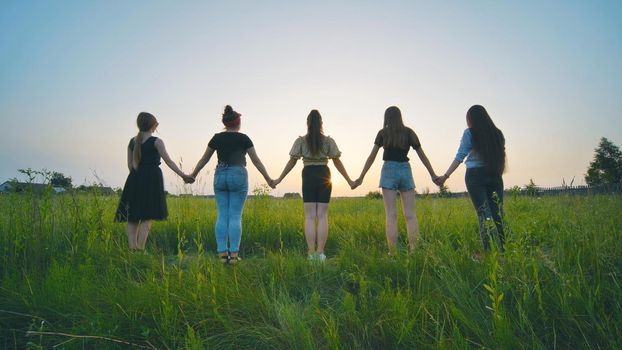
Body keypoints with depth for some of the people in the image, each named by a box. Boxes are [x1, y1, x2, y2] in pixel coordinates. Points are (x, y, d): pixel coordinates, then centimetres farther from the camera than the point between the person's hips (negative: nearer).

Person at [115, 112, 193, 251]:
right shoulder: (156, 141, -4)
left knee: (132, 218, 9)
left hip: (135, 179, 5)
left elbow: (130, 164, 13)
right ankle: (140, 249, -8)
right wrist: (183, 175, -6)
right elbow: (168, 161, -9)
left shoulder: (132, 142, 12)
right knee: (147, 218, -3)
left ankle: (132, 248, 5)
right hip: (151, 179, -5)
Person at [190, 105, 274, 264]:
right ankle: (234, 254, -1)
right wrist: (268, 179, 8)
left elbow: (204, 159, 15)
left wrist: (193, 175, 27)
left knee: (222, 216, 6)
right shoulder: (243, 138, -1)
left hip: (220, 176, 3)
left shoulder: (217, 138, 8)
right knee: (235, 217, -1)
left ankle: (222, 253, 6)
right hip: (238, 176, -3)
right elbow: (256, 161, 0)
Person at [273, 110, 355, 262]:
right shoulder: (328, 141, 2)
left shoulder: (301, 141, 1)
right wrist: (349, 180, 9)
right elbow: (337, 162, 2)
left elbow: (292, 162, 0)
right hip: (324, 176, 1)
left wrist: (279, 179, 9)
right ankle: (320, 253, 2)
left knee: (310, 217, 1)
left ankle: (311, 253, -2)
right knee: (322, 216, 2)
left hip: (308, 176, 0)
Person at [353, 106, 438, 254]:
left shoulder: (383, 133, 4)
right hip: (406, 171, 2)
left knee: (391, 215, -4)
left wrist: (361, 177, 5)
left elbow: (372, 157, 1)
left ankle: (392, 254, -7)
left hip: (389, 171, -2)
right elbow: (422, 155, 10)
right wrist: (433, 175, 17)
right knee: (410, 215, 2)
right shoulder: (409, 132, 8)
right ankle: (414, 251, -3)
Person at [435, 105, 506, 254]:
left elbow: (459, 157, -7)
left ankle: (489, 251, -7)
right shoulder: (497, 133, 11)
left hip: (475, 175, -4)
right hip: (495, 176, 4)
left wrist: (445, 176, -6)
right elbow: (500, 156, 11)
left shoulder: (469, 133, -2)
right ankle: (503, 248, 6)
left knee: (484, 213, -4)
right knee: (498, 213, 5)